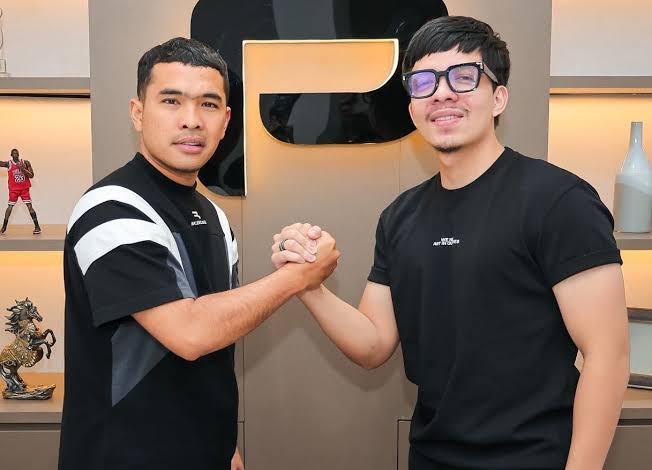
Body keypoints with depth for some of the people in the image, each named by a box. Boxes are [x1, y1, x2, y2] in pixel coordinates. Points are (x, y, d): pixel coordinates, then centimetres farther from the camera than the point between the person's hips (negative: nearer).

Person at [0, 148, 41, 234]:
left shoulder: (25, 163, -2)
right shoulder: (8, 163, -4)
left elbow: (31, 175, -6)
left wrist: (23, 169, -19)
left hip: (24, 189, 0)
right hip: (13, 189, 0)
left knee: (30, 206, -6)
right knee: (10, 207, 1)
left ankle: (37, 227, -5)